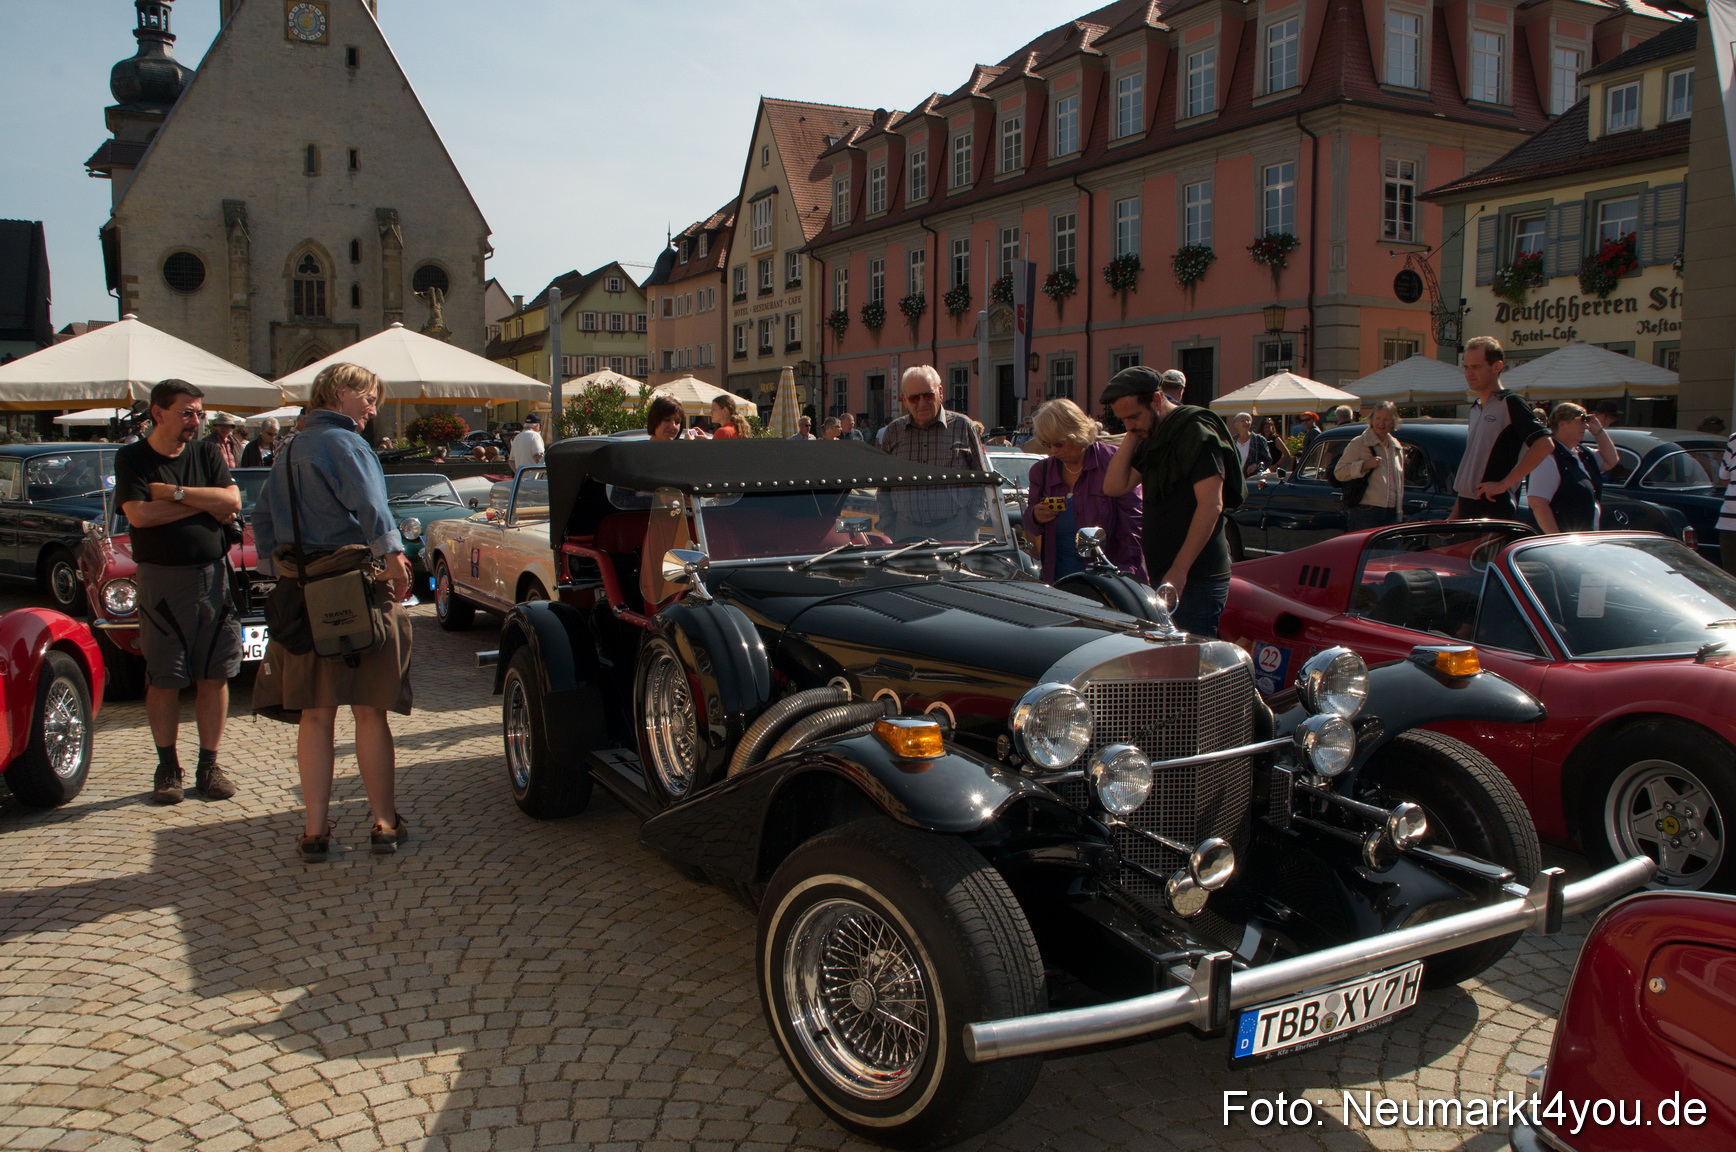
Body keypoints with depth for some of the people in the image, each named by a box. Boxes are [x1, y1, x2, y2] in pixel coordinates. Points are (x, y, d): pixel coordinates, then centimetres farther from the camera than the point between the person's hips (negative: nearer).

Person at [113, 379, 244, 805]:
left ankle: (209, 765, 13)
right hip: (160, 579, -2)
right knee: (164, 679, 3)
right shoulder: (132, 459, 1)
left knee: (215, 675, 4)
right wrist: (205, 504, -7)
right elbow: (140, 515, -13)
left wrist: (174, 492, -11)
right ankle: (167, 767, 15)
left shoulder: (207, 452, 8)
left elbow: (232, 502, -5)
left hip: (212, 576, 2)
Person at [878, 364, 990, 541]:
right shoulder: (893, 432, 10)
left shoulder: (962, 426, 5)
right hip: (906, 533, 2)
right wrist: (888, 529, 4)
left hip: (956, 531, -1)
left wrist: (973, 523, -2)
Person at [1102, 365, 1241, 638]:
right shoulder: (1151, 437, 16)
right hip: (1163, 574, 9)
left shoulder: (1196, 432, -12)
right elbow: (1115, 487, 8)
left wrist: (1179, 570, -23)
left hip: (1197, 578, -9)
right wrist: (1131, 437, 2)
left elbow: (1211, 506, -20)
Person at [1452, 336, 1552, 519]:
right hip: (1468, 506, 8)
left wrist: (1504, 484, -19)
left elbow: (1544, 444, -20)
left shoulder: (1509, 403, -8)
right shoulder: (1475, 409, 18)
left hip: (1493, 509, -8)